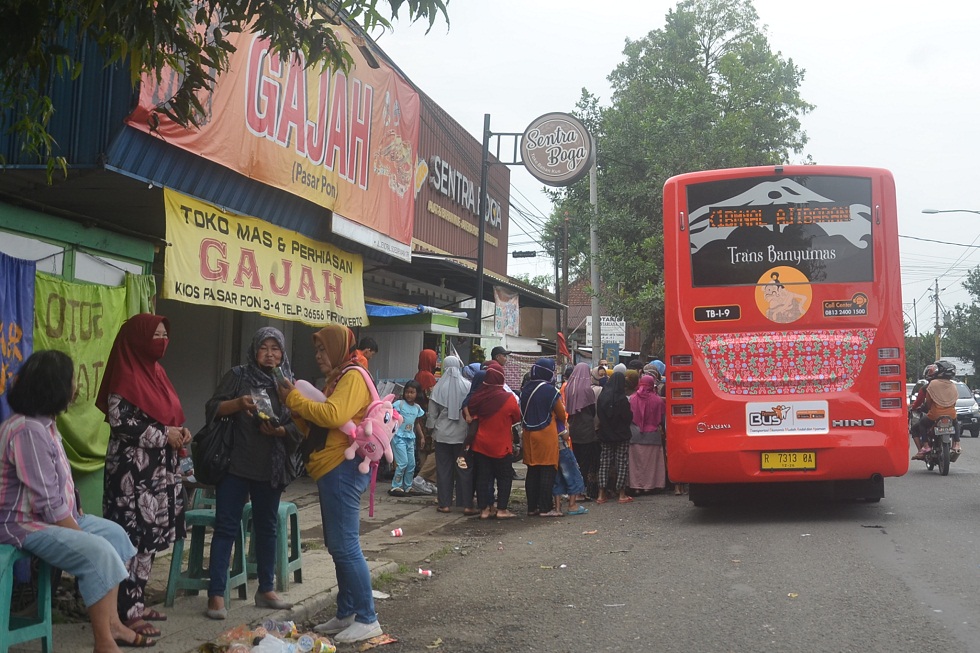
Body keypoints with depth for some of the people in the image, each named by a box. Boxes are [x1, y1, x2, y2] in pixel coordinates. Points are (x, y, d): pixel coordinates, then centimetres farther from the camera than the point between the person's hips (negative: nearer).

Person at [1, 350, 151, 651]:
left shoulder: (43, 423, 9)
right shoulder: (27, 430, -25)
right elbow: (48, 502, -27)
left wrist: (76, 509, 5)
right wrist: (79, 532, -17)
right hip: (24, 524, -11)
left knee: (114, 533, 10)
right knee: (98, 553, -24)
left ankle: (112, 622, 10)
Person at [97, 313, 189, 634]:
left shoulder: (156, 372, 14)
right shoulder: (126, 375, -12)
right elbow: (119, 420, -20)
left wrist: (179, 432, 2)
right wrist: (164, 435, -16)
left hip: (159, 469, 9)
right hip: (134, 470, -9)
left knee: (149, 536, 11)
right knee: (134, 536, -8)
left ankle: (137, 601, 20)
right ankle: (128, 611, -3)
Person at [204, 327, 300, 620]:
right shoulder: (238, 376, 1)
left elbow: (299, 427, 5)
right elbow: (212, 409, -4)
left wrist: (279, 430, -15)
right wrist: (238, 403, -21)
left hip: (270, 468, 3)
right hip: (235, 464, -3)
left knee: (267, 528, 12)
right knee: (226, 527, -2)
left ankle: (266, 590, 24)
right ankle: (216, 594, 2)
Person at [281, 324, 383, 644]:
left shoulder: (353, 376, -10)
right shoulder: (337, 378, 21)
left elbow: (333, 416, -25)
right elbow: (319, 423, 19)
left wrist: (294, 398, -14)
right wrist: (295, 410, 3)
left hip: (343, 469, -10)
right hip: (332, 469, 10)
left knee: (345, 545, -9)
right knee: (338, 546, 13)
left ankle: (367, 619, -3)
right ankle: (346, 614, 21)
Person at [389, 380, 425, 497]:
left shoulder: (417, 408, 10)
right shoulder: (399, 404, -7)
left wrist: (422, 436, 17)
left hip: (410, 438, 6)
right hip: (399, 437, -6)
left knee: (411, 464, 8)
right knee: (402, 463, -10)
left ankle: (407, 487, 20)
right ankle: (396, 487, 0)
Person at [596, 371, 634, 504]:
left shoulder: (602, 396, -2)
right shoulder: (622, 399, -16)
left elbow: (598, 414, 6)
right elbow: (628, 417, -11)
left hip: (605, 435, 4)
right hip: (621, 435, -4)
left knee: (604, 462, 9)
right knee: (622, 463, 4)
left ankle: (601, 494, 7)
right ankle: (621, 494, 5)